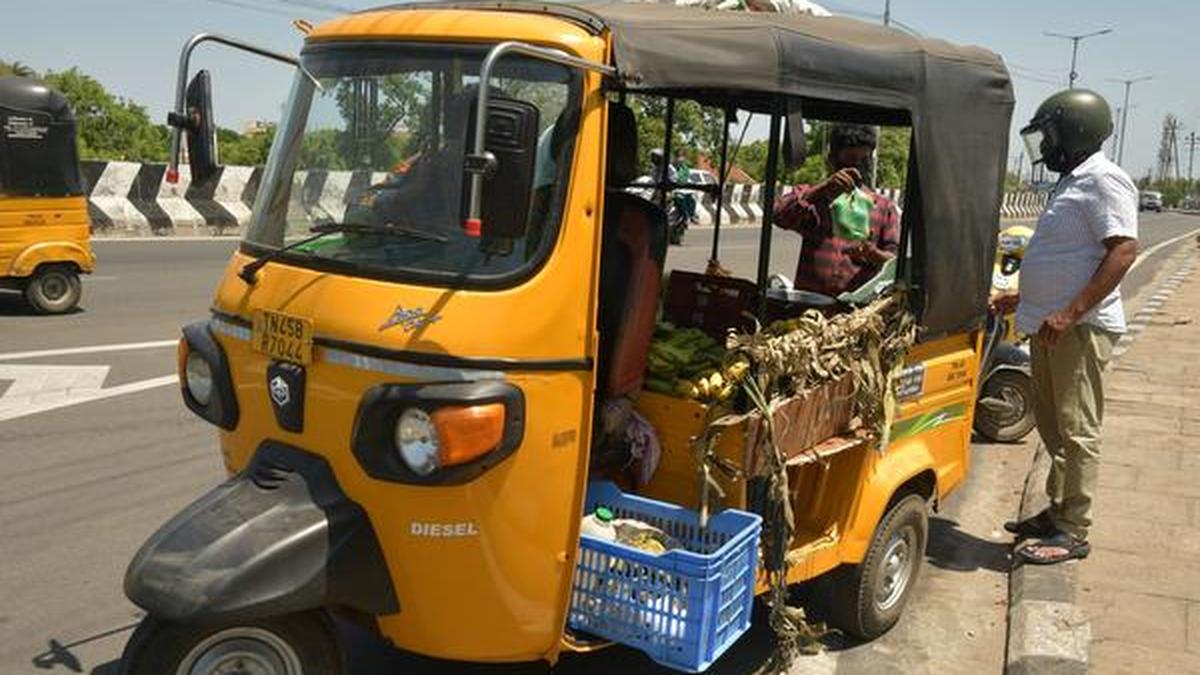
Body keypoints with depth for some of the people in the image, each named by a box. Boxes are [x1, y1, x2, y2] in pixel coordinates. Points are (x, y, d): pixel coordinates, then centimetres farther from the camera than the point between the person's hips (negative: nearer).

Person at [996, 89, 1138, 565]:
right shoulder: (1073, 182, 19)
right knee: (1052, 425, 16)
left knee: (1076, 431, -4)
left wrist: (1070, 312, -27)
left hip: (1080, 328, -10)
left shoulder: (1103, 180, -12)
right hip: (1051, 325, 10)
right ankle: (1057, 512, 27)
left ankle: (1073, 532, 3)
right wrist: (1024, 298, 25)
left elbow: (1124, 249, -22)